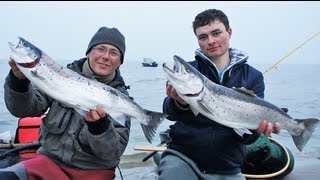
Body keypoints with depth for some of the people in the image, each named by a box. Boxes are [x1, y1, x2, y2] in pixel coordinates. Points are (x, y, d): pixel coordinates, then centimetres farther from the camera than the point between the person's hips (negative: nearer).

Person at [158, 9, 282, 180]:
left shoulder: (252, 77, 1)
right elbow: (170, 113, -15)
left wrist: (254, 128, -24)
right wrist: (180, 103, -36)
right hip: (182, 156, -1)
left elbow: (245, 137, -2)